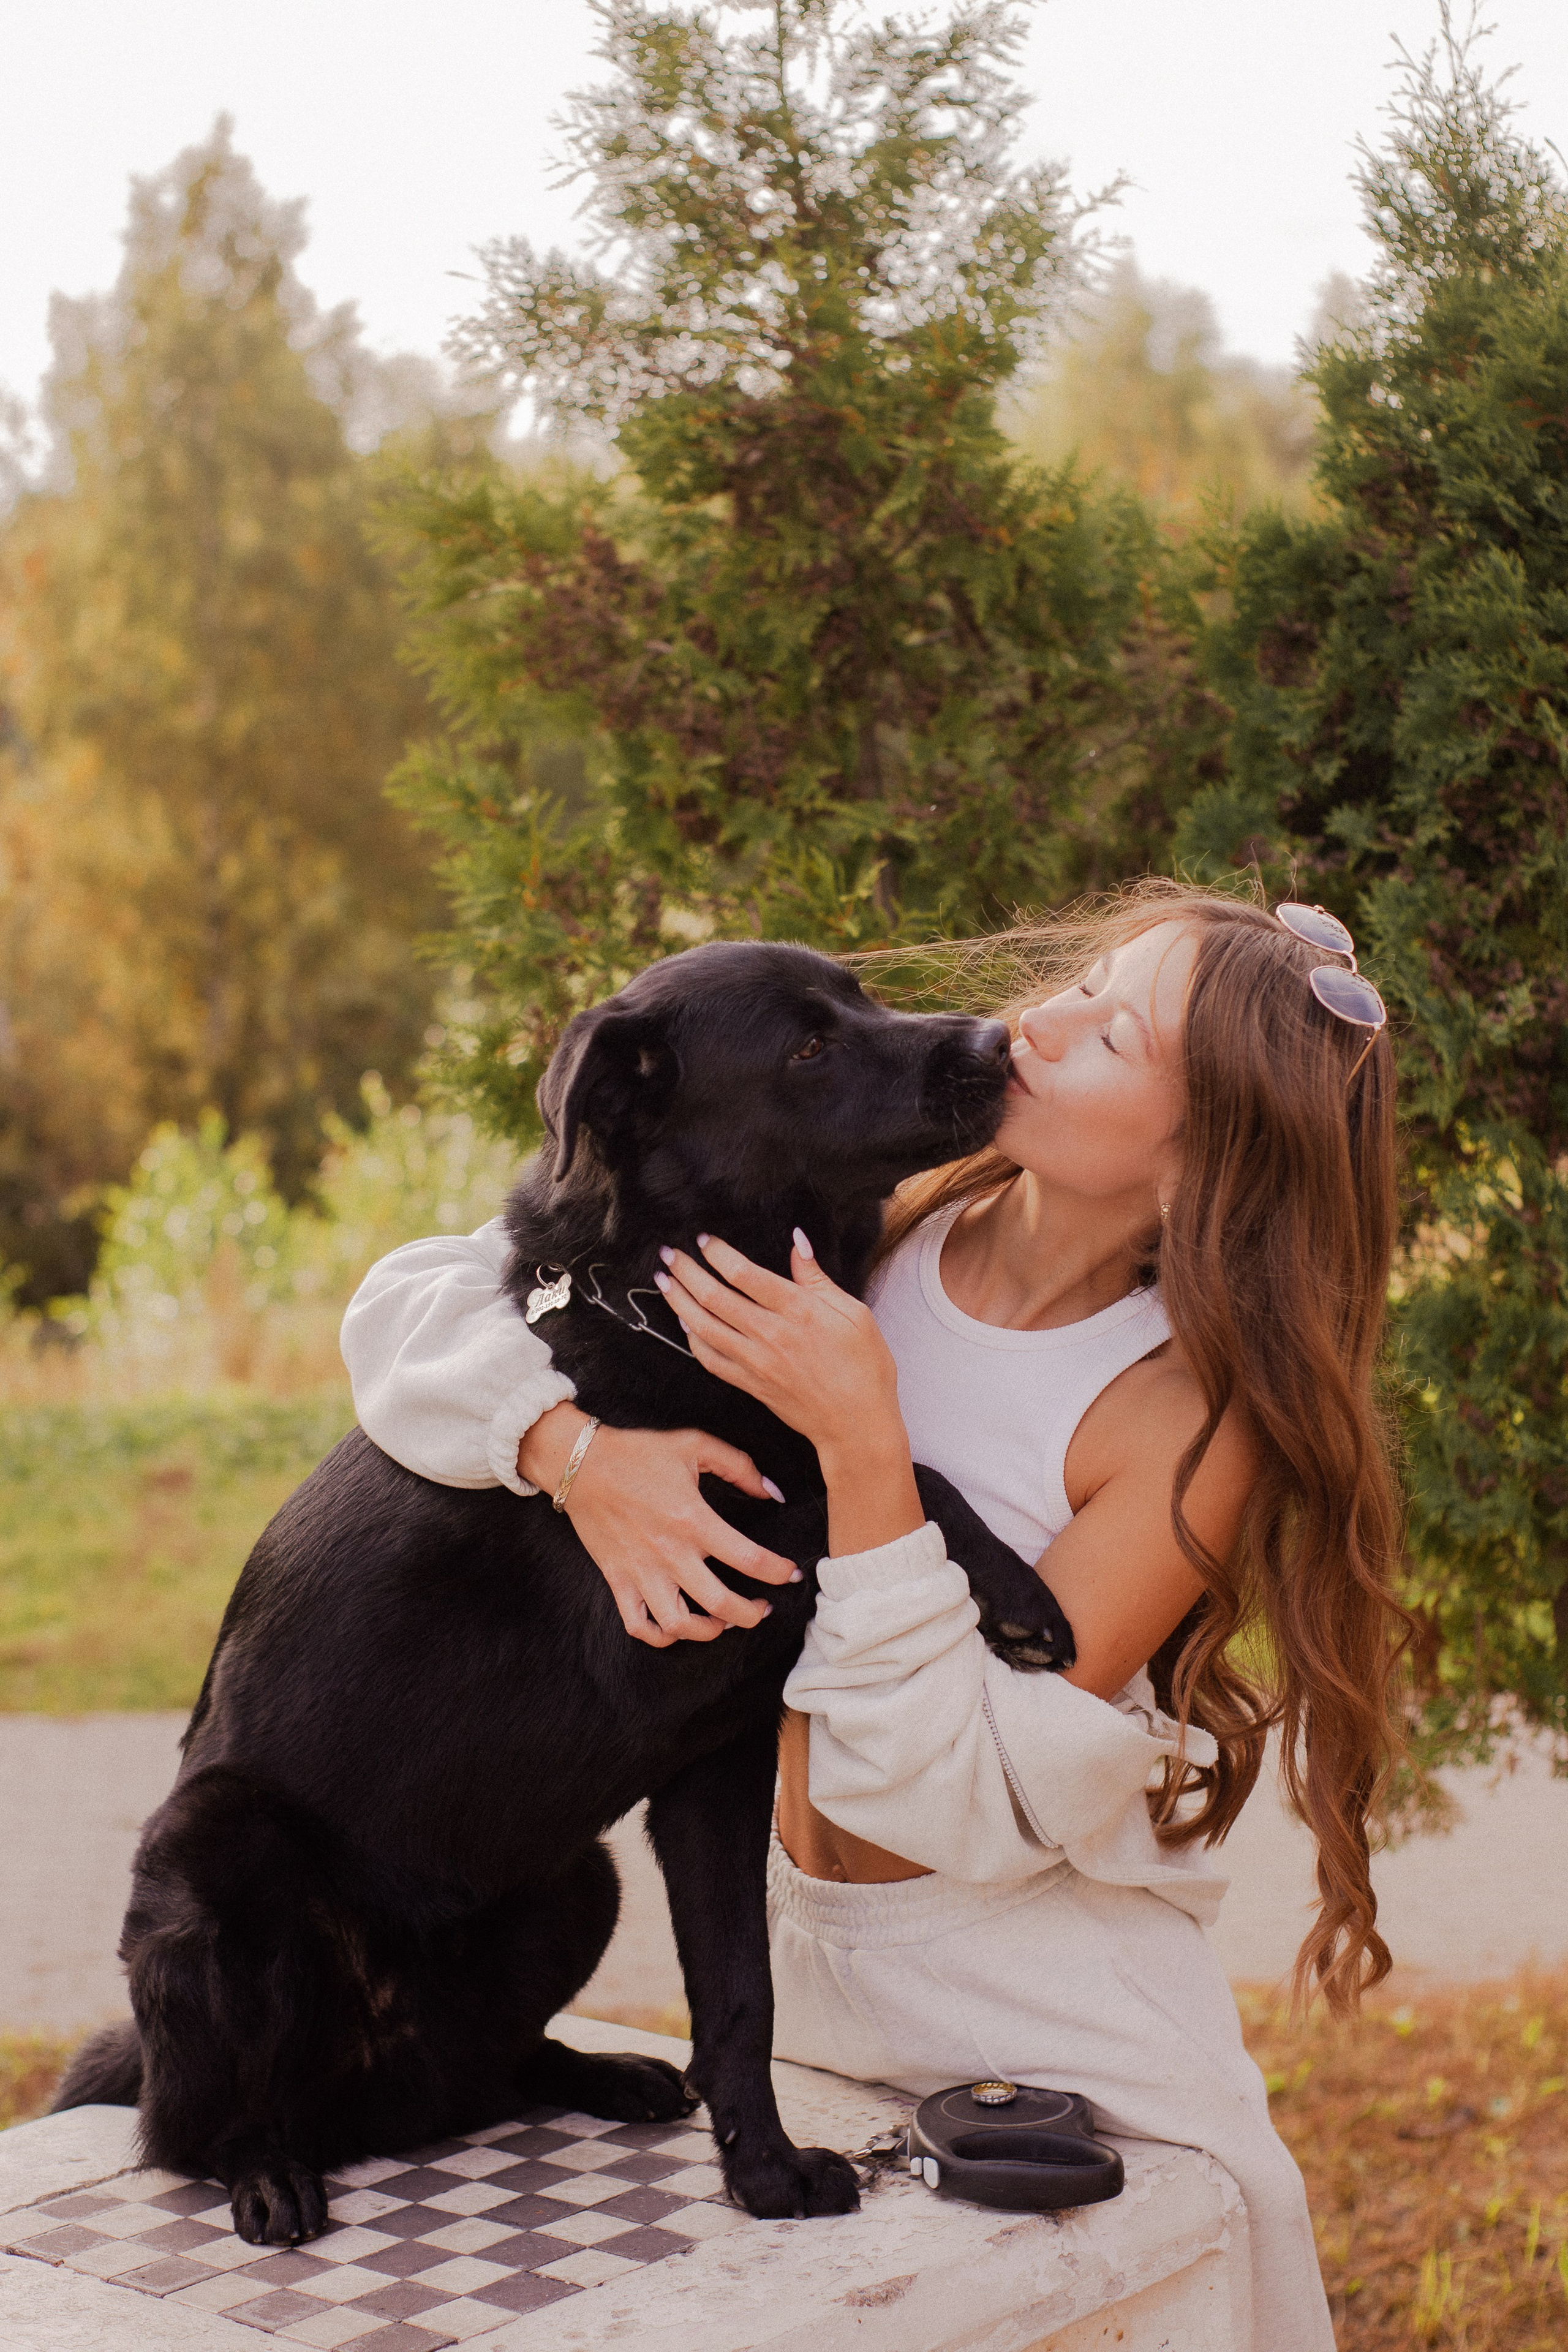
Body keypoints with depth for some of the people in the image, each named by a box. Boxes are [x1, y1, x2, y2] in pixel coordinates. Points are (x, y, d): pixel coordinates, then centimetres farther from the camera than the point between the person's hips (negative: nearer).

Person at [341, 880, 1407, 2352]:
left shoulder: (1190, 1408, -21)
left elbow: (962, 1803, -25)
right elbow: (415, 1302, -11)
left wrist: (864, 1447, -32)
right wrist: (581, 1448, -30)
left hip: (1072, 2026, -3)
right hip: (802, 1956, 4)